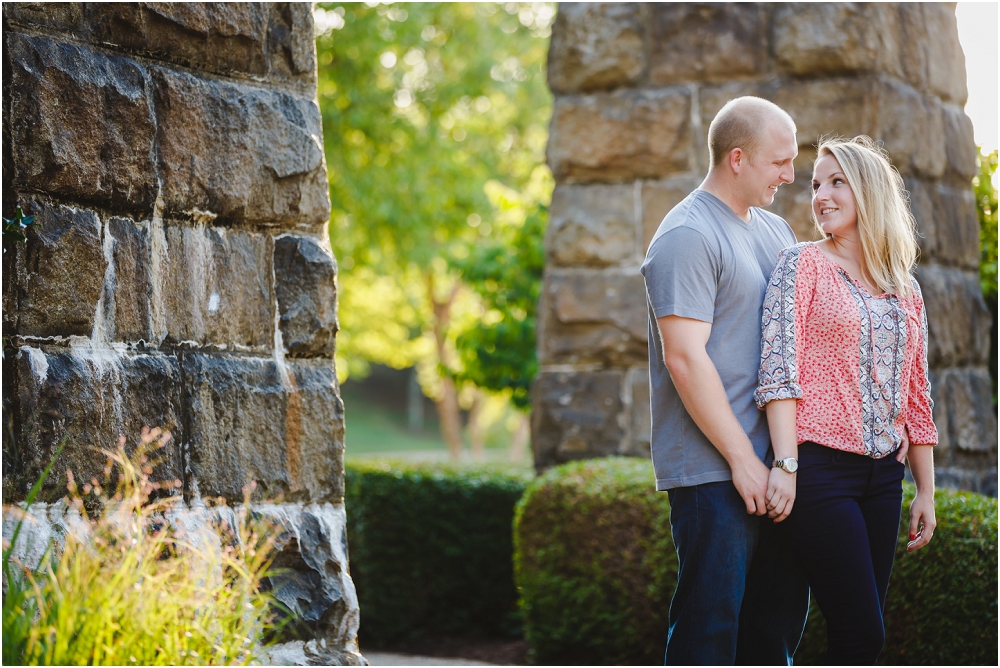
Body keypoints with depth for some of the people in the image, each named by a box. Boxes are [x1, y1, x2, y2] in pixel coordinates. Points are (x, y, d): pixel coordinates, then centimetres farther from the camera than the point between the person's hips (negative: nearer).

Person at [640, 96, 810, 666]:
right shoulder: (688, 237, -11)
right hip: (713, 469, -9)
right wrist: (742, 459, -18)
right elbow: (684, 357, -18)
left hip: (775, 466, 9)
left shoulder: (776, 230, 18)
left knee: (780, 618, 12)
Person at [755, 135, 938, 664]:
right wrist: (786, 465, -18)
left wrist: (926, 491, 15)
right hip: (820, 466, -5)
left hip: (882, 474, 6)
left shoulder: (906, 292, 15)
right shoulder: (803, 265, 0)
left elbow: (916, 397, 18)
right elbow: (778, 370, -9)